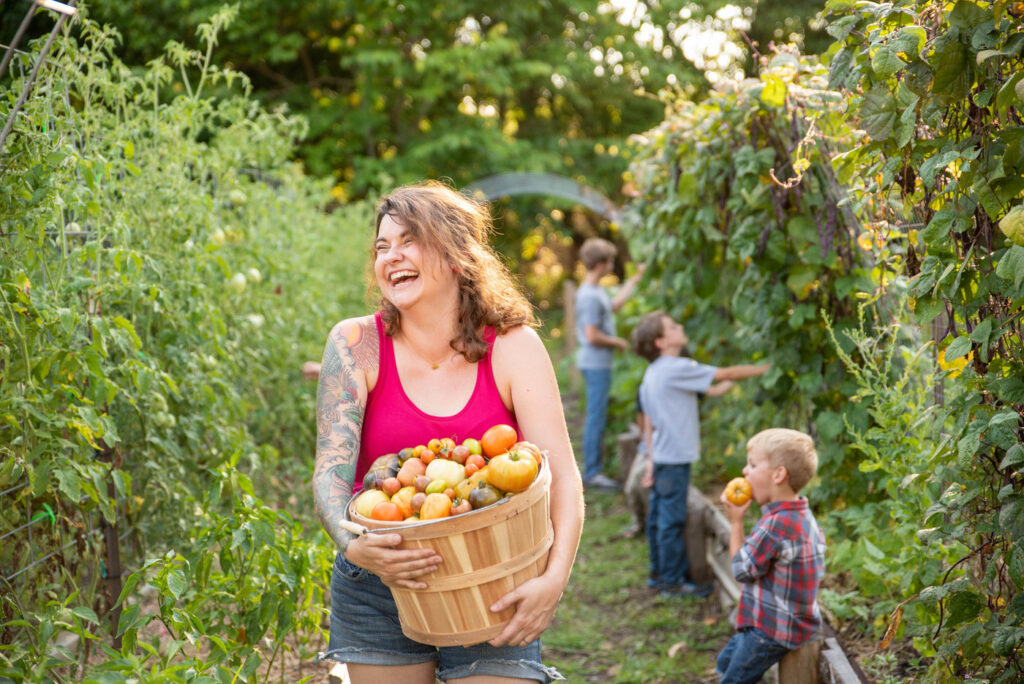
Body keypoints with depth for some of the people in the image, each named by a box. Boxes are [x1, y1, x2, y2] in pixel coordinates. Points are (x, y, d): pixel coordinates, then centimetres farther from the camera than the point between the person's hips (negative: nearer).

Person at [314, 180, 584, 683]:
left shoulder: (513, 347, -6)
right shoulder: (357, 345, -5)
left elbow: (562, 477, -11)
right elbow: (331, 469, -11)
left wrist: (554, 578, -27)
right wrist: (354, 547, -31)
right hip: (377, 587, 1)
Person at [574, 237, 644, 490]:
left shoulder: (597, 291, 11)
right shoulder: (590, 296, -20)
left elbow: (615, 305, 31)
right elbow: (593, 336, -24)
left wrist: (635, 279, 33)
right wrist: (618, 343, -8)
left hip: (599, 363, 11)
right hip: (596, 363, -11)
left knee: (597, 417, 15)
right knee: (596, 418, -6)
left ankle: (593, 470, 22)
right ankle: (591, 473, -1)